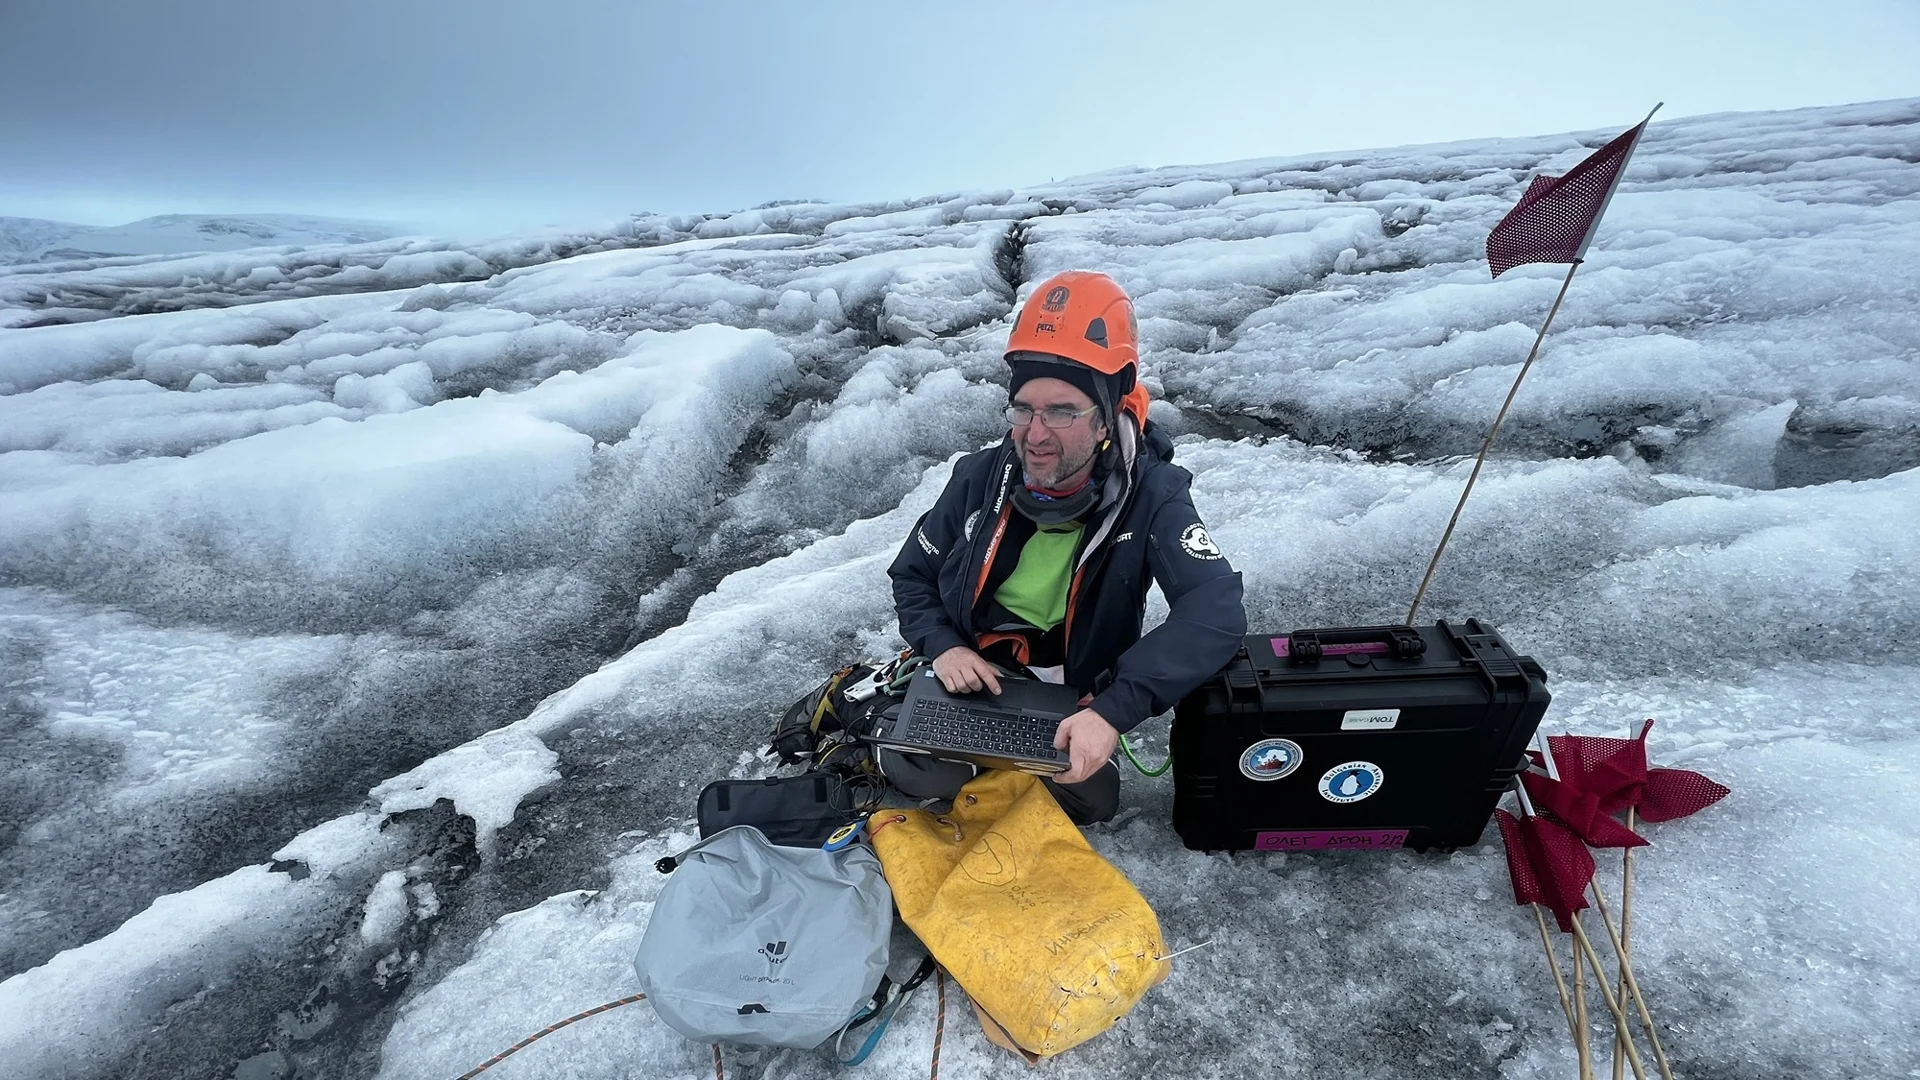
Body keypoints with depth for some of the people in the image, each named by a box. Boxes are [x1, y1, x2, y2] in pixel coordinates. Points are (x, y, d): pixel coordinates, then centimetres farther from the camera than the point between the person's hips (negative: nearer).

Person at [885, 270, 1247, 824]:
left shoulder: (1151, 495, -20)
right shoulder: (980, 478, -12)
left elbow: (1215, 611, -33)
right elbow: (911, 576, 1)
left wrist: (1114, 710, -43)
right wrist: (943, 645, -18)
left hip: (1074, 698, 0)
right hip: (970, 675, 1)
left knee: (1090, 800, -17)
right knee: (917, 773, -20)